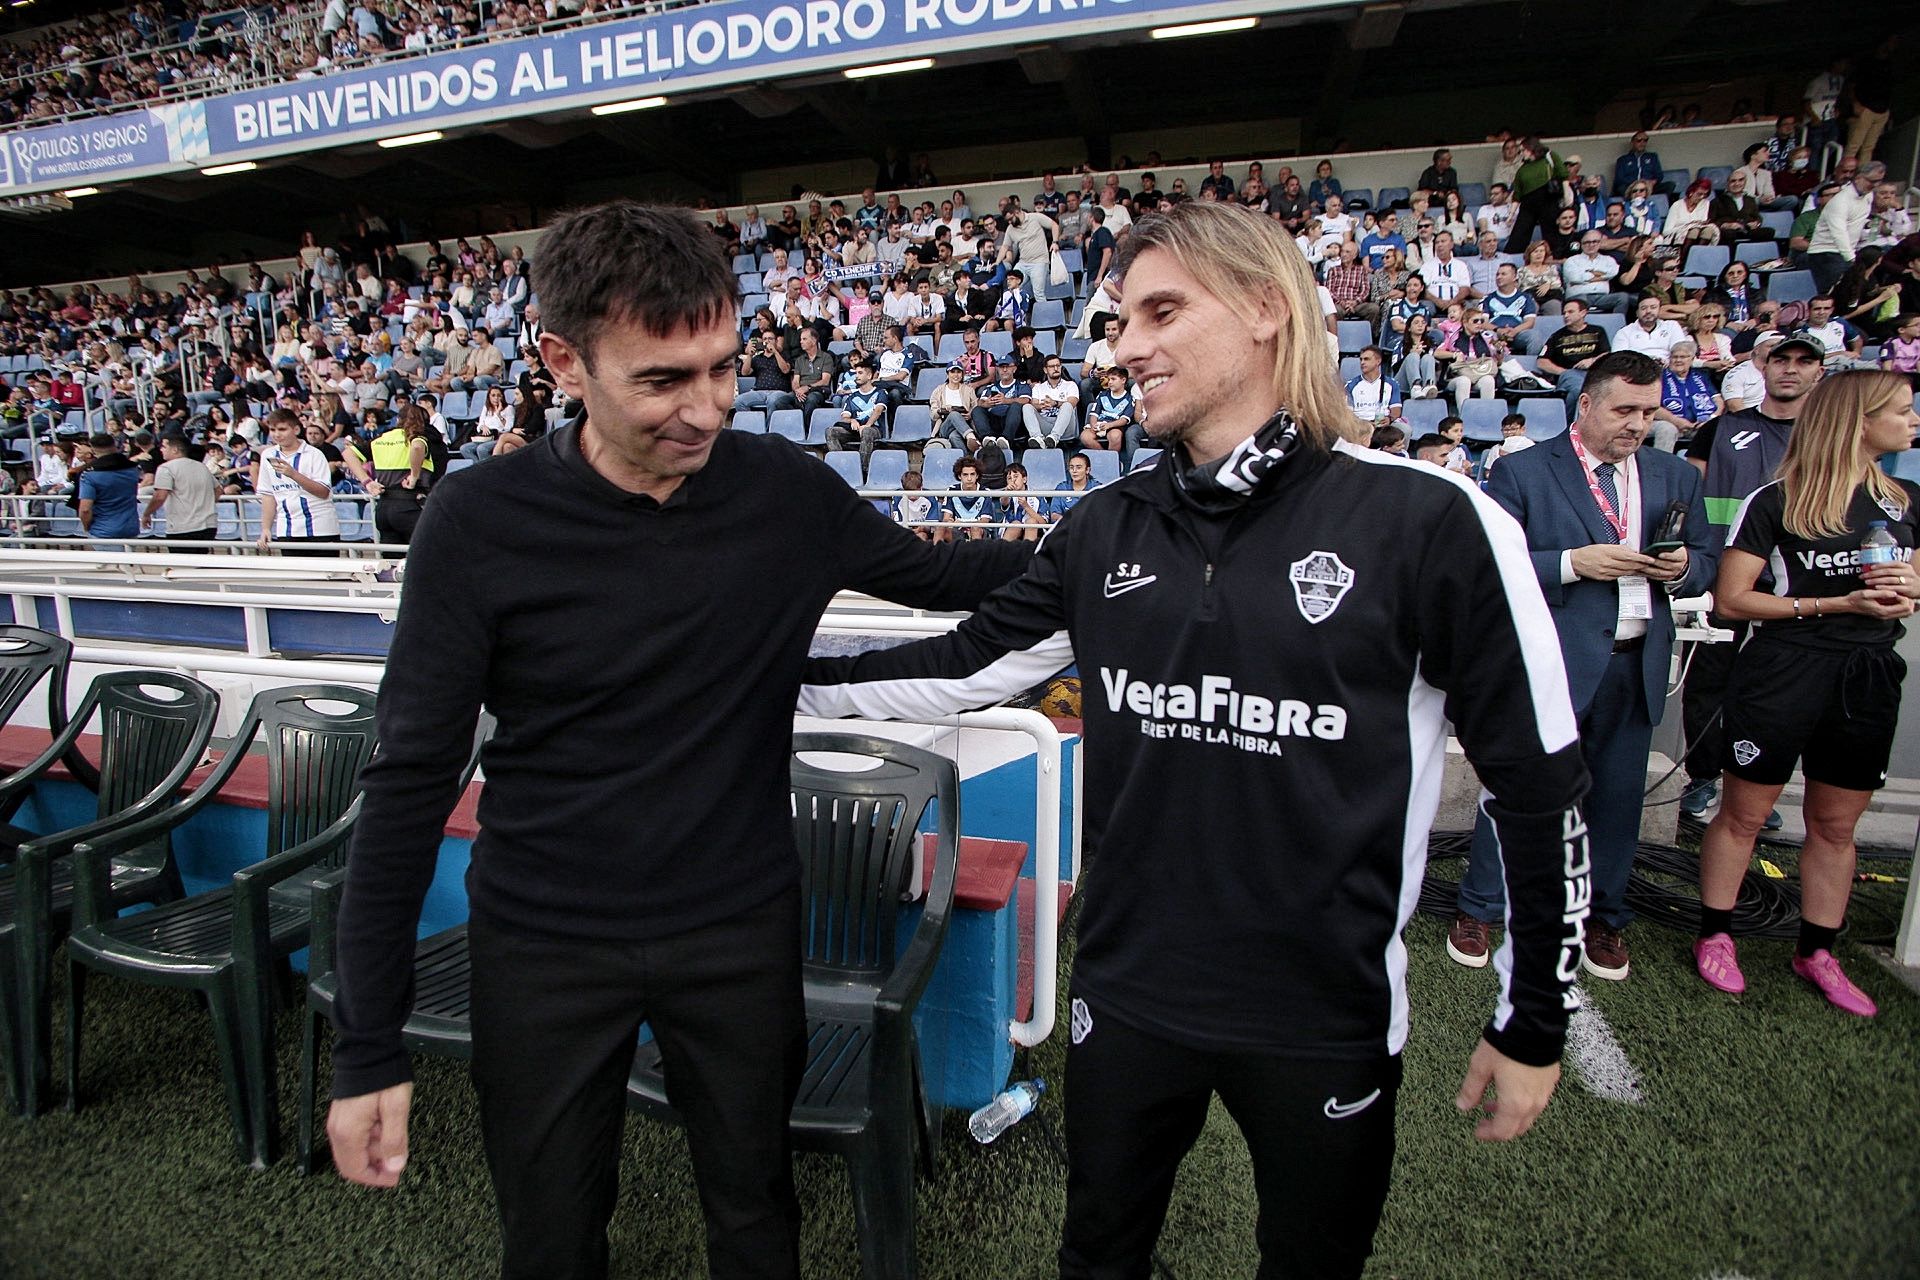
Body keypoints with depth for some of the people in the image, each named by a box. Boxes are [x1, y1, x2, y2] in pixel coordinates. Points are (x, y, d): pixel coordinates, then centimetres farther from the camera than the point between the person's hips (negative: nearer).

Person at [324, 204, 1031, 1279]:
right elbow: (413, 779, -10)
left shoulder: (785, 490, -9)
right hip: (545, 945, -1)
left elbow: (942, 577, 8)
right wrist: (369, 1050, -8)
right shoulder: (481, 525, -15)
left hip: (742, 928, 2)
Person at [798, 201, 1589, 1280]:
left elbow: (1540, 776, -9)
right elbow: (970, 665, 6)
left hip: (1327, 1016, -3)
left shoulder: (1428, 522, -15)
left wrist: (1535, 1022, -3)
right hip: (1125, 994, 4)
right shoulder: (1107, 527, -1)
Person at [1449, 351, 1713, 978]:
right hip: (1550, 662, -5)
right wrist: (1574, 562, -19)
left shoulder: (1676, 477, 13)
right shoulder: (1521, 473, -4)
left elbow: (1704, 561, 17)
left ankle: (1604, 918, 31)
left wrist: (1682, 568, -6)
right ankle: (1478, 909, 20)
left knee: (1618, 796, 13)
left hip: (1636, 666, 5)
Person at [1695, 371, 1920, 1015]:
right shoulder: (1775, 502, -8)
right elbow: (1730, 599, -9)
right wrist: (1836, 604, -15)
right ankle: (1715, 936, 19)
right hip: (1785, 670, -5)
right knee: (1743, 814, 5)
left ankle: (1816, 952, 26)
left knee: (1836, 825, 13)